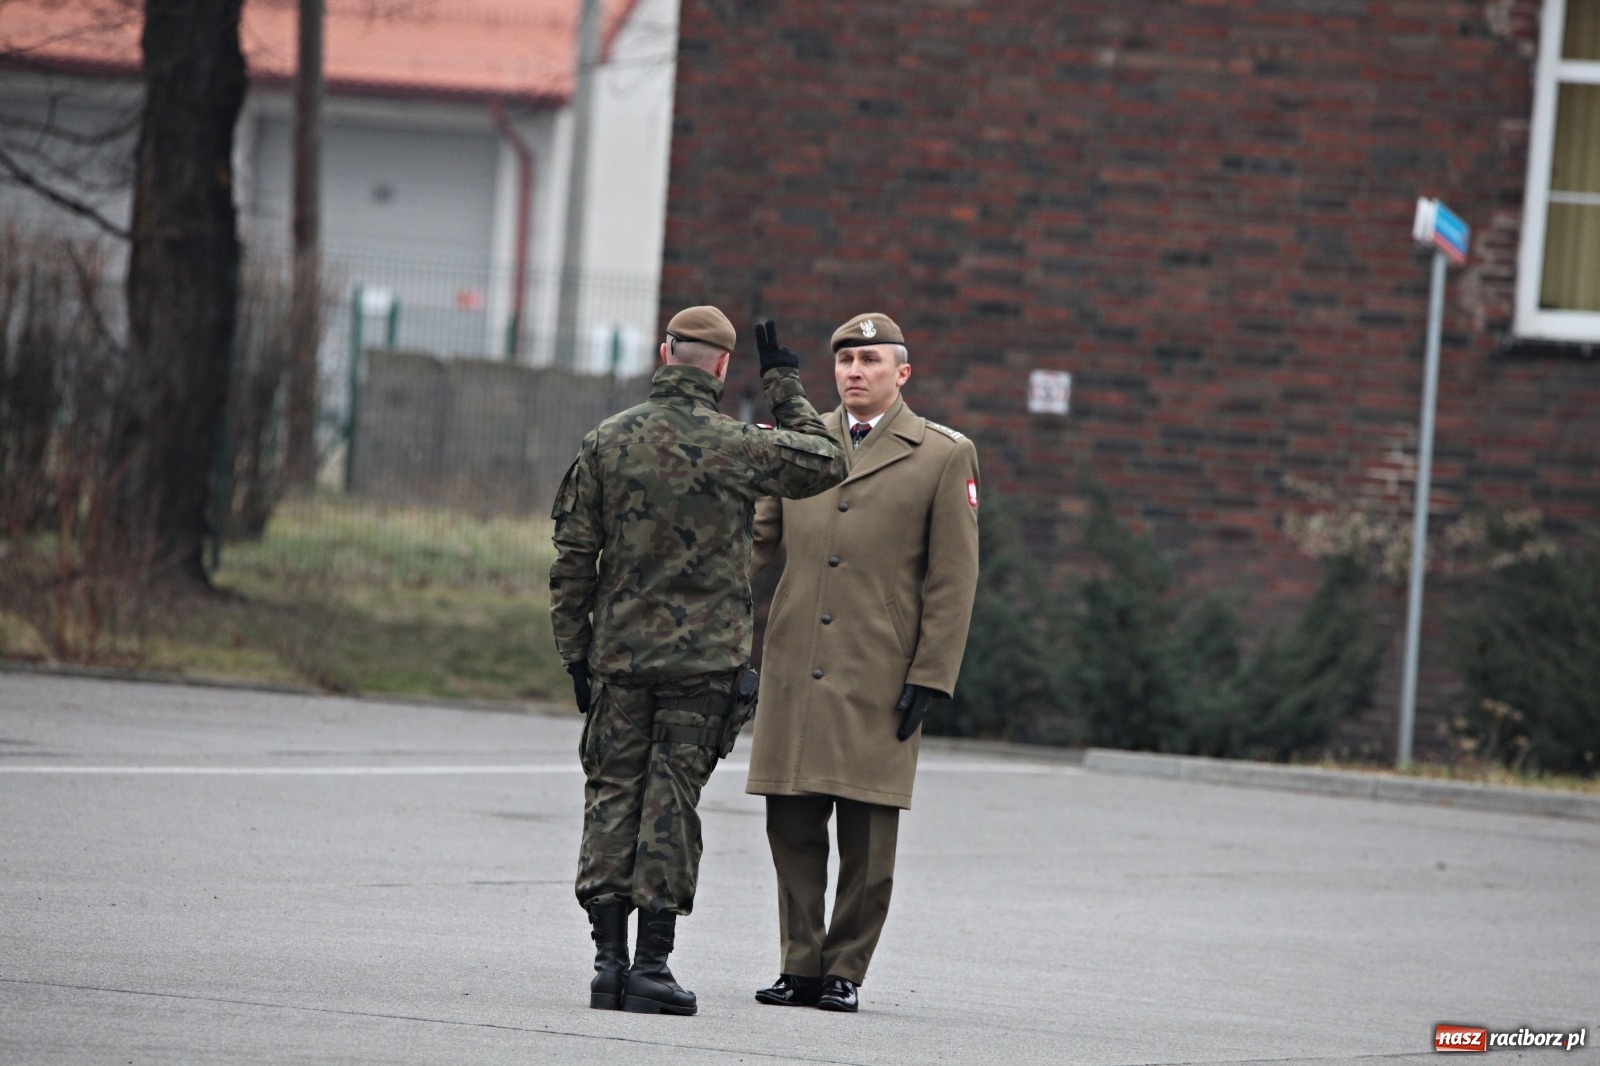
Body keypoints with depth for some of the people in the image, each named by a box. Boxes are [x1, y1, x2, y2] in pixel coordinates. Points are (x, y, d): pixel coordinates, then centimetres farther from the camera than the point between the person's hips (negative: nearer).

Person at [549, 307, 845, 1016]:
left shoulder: (607, 442, 0)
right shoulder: (739, 447, -8)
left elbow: (572, 558, 2)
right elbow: (824, 464, 9)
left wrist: (574, 650, 10)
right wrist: (784, 384, 15)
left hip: (619, 653, 2)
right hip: (704, 661, -2)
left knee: (612, 796, 7)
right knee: (672, 801, 0)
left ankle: (608, 959, 2)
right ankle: (652, 966, -2)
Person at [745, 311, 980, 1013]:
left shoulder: (944, 457, 2)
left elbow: (952, 581, 0)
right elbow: (755, 537, 18)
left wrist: (929, 679, -6)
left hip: (878, 678, -3)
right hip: (794, 667, 3)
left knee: (866, 834, -2)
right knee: (792, 824, 3)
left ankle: (845, 972, 5)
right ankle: (801, 966, 11)